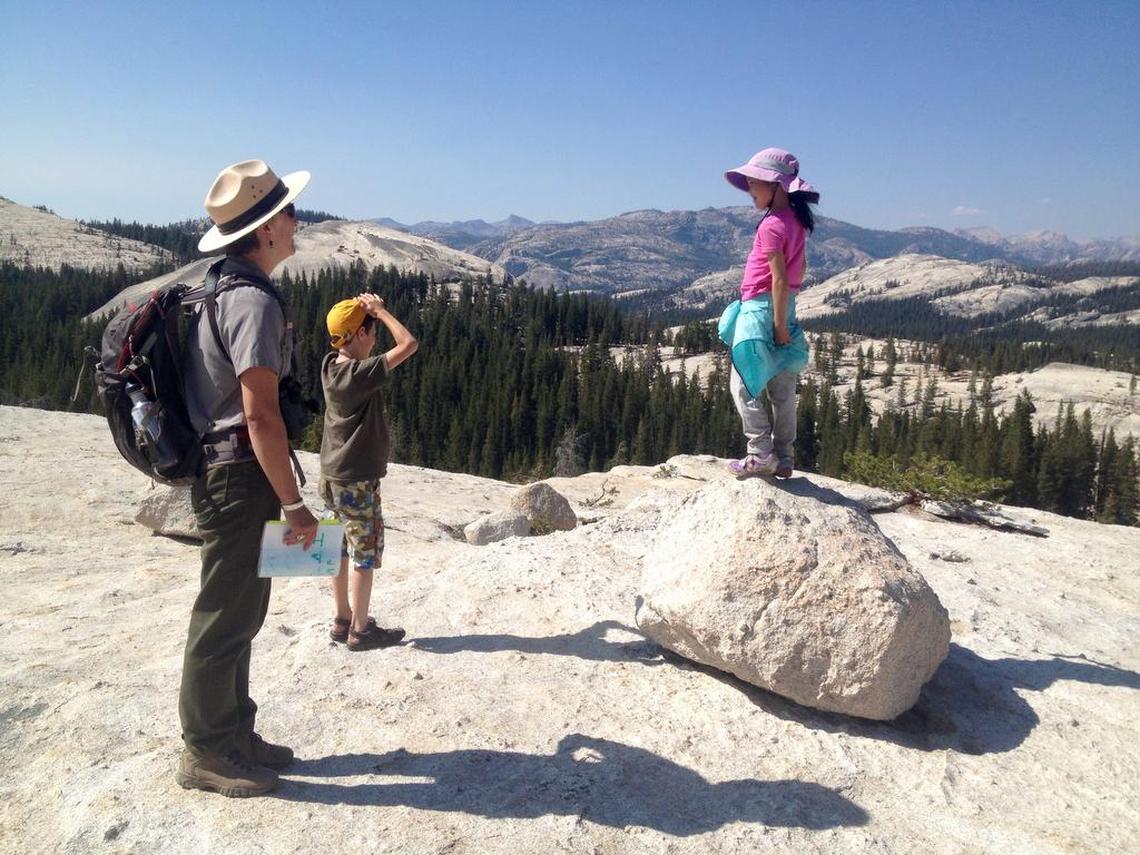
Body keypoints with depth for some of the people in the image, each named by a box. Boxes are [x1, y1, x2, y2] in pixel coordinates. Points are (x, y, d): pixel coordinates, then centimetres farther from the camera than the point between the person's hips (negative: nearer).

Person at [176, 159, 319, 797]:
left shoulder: (224, 290, 13)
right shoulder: (254, 299, -18)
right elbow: (259, 413, -23)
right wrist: (293, 503, -18)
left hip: (224, 470, 10)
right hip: (240, 476, -10)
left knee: (241, 612, 18)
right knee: (226, 618, 2)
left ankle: (234, 733, 32)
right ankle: (207, 753, 18)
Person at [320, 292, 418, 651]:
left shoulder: (330, 365, 2)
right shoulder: (361, 373, -22)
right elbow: (409, 344, -25)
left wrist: (368, 310, 3)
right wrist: (381, 311, -14)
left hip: (333, 475, 8)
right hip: (358, 479, -8)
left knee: (342, 550, 16)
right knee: (366, 553, 2)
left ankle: (343, 620, 26)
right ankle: (361, 630, 11)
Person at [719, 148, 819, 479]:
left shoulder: (772, 225, -17)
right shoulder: (795, 220, 11)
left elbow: (779, 279, -21)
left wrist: (779, 324, -19)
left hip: (761, 307, -9)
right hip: (783, 307, 9)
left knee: (743, 384, -1)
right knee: (782, 389, 11)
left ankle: (762, 454, -1)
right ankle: (783, 458, 18)